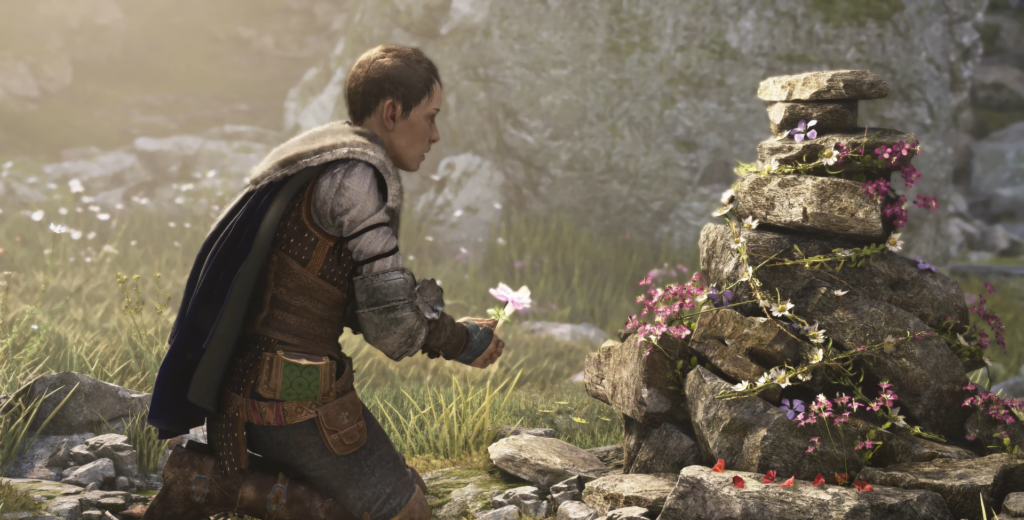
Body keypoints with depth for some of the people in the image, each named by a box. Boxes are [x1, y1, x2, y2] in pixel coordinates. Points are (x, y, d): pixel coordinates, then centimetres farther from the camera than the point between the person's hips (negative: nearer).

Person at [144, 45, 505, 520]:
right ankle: (218, 482, -6)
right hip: (299, 397, -10)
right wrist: (462, 342, 0)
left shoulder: (321, 162, 15)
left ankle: (210, 476, 6)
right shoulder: (354, 175, -16)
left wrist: (449, 330, 12)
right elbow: (392, 322, -19)